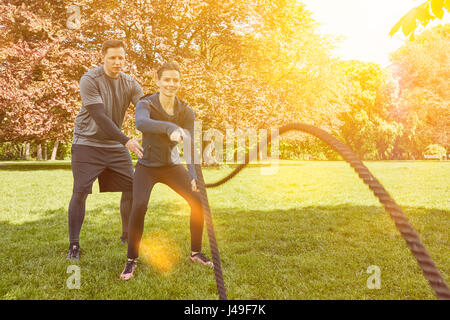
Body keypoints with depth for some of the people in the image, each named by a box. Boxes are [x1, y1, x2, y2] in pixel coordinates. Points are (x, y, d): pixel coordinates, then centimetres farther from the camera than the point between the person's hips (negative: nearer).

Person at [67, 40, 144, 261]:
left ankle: (127, 236, 22)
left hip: (115, 145, 5)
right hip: (87, 143, -4)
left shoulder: (130, 84, 1)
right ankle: (73, 245, 8)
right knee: (80, 192, -6)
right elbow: (99, 117, -23)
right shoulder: (89, 80, -14)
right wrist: (126, 141, -31)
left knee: (131, 188, 3)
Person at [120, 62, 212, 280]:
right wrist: (170, 127, -60)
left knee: (197, 201, -10)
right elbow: (141, 123, -42)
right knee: (139, 206, -25)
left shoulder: (185, 112, -7)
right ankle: (131, 260, -5)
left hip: (172, 166, 3)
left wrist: (193, 174, -31)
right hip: (147, 166, -3)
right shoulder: (146, 105, -17)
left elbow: (189, 144, -16)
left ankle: (196, 252, 10)